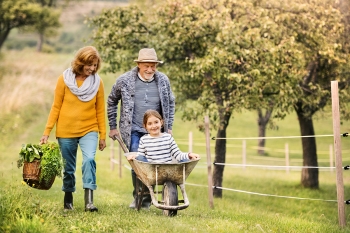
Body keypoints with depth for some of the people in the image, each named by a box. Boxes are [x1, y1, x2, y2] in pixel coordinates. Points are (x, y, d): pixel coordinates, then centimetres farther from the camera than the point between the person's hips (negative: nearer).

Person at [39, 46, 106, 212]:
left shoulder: (97, 82, -1)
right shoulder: (64, 79, -4)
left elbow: (100, 110, 4)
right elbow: (56, 107, -1)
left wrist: (103, 135, 5)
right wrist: (47, 131, -4)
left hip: (89, 130, 0)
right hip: (66, 131, 0)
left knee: (89, 159, -23)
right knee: (68, 167, 9)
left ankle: (89, 201, -25)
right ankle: (68, 199, 29)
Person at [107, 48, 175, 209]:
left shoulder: (163, 80, 1)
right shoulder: (124, 80, -5)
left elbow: (170, 103, 16)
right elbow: (112, 102, 9)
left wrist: (169, 128, 14)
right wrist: (113, 127, 10)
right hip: (133, 131, -2)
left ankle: (147, 199, 16)